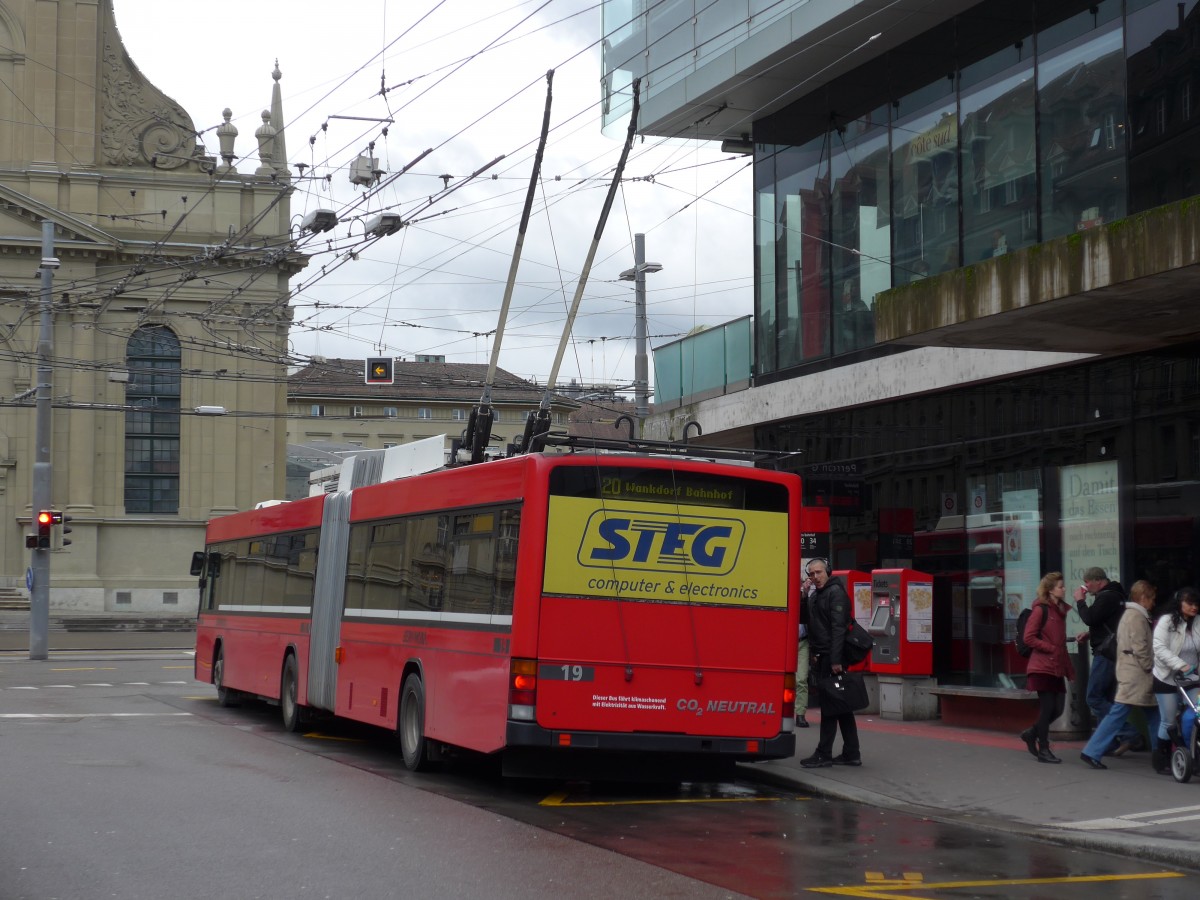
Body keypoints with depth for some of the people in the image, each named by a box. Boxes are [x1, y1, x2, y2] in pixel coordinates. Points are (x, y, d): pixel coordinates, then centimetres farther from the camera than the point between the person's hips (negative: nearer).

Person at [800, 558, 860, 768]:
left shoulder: (835, 593, -10)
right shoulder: (814, 596, 19)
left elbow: (838, 627, -18)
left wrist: (835, 660, -23)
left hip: (832, 658, -9)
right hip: (821, 658, 9)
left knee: (830, 706, -6)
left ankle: (824, 754, -4)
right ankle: (851, 753, 14)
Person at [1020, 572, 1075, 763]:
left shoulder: (1061, 610, 14)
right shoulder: (1041, 609, -9)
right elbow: (1029, 638, -13)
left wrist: (1069, 666, 14)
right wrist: (1051, 649, -15)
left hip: (1056, 668, 8)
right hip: (1042, 667, -8)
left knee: (1058, 708, 5)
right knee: (1047, 708, -5)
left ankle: (1031, 733, 25)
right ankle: (1043, 750, 4)